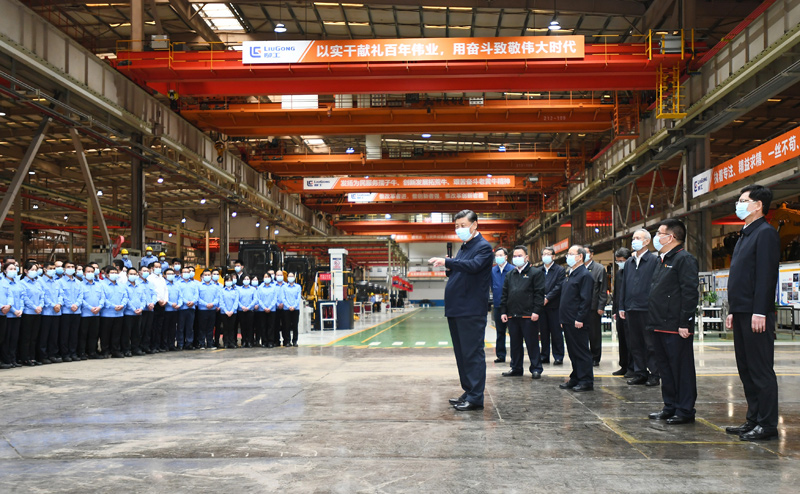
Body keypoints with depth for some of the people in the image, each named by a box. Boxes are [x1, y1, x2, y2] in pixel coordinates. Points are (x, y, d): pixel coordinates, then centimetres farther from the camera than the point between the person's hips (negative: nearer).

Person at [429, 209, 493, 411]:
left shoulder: (483, 247, -8)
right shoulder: (464, 247, 19)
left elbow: (474, 265, -26)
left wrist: (447, 262, -34)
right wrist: (450, 269, 3)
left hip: (471, 311, -9)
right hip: (456, 309, 9)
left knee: (473, 353, -6)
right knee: (461, 354, 14)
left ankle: (475, 398, -2)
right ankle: (468, 392, 23)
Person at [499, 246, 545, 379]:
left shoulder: (536, 273, 1)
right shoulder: (510, 275, 17)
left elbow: (539, 293, -6)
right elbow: (504, 294, 16)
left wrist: (536, 311, -14)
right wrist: (503, 312, 7)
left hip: (528, 315, -5)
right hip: (512, 315, 5)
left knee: (532, 343, -1)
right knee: (515, 343, 11)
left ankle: (536, 369, 6)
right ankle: (516, 368, 19)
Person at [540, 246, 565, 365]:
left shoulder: (559, 270, 0)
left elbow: (558, 287, -8)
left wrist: (547, 298, -15)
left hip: (554, 305, -4)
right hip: (541, 305, 4)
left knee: (556, 332, -1)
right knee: (543, 332, 9)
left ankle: (558, 357, 4)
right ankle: (545, 356, 16)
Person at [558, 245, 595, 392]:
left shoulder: (585, 275, -12)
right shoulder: (569, 274, 17)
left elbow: (586, 299, -18)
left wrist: (579, 319, -21)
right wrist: (563, 319, 19)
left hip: (577, 322, -9)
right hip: (568, 321, 9)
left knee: (581, 352, -3)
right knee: (573, 352, 14)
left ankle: (586, 381, 2)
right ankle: (575, 379, 22)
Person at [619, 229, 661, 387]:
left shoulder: (654, 260, -4)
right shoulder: (629, 262, 15)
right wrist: (621, 307, 13)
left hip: (647, 308, -6)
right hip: (631, 309, 6)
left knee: (651, 344, 1)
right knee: (635, 343, 10)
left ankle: (654, 374, 8)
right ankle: (640, 373, 18)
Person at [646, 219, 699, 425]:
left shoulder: (685, 259, -11)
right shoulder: (664, 261, 19)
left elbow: (690, 293, -18)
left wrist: (684, 323, -22)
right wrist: (654, 321, 17)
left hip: (676, 327, -10)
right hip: (661, 326, 10)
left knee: (682, 369, -2)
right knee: (666, 368, 14)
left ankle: (685, 411, 4)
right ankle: (670, 407, 23)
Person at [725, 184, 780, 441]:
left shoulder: (765, 233, -10)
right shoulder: (745, 235, 19)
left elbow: (766, 275, -18)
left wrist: (759, 313, -23)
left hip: (756, 314, -10)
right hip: (741, 314, 10)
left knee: (761, 370, -4)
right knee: (746, 369, 13)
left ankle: (767, 425, 2)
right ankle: (753, 419, 20)